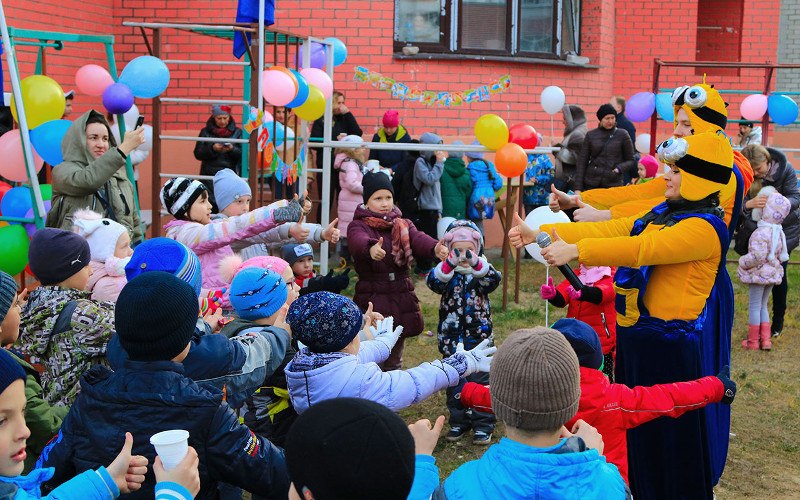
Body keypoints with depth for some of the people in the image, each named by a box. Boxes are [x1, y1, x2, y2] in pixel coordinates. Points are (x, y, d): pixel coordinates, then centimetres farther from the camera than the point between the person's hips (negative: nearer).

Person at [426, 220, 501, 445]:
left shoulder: (481, 272, -1)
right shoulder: (447, 273, 0)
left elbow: (494, 280, -23)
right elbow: (434, 282, -22)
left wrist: (477, 264, -42)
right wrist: (448, 264, -41)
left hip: (479, 339, -1)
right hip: (451, 340, 2)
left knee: (481, 382, 2)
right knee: (454, 383, 12)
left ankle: (483, 425, 15)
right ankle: (459, 422, 26)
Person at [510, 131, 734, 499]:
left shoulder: (704, 228, -17)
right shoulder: (662, 214, 12)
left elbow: (642, 248, -29)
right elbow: (610, 230, 5)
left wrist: (575, 250, -30)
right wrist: (540, 234, -3)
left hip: (670, 351, -9)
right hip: (637, 340, 9)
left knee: (671, 445, 3)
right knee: (639, 435, 20)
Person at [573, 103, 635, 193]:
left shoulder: (622, 135, 4)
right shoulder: (590, 135, 7)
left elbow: (631, 161, 9)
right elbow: (582, 162, 7)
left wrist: (619, 168, -12)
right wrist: (578, 188, 1)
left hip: (613, 184, -1)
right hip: (591, 184, 1)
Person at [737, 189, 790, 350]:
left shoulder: (761, 233, -24)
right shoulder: (779, 232, 4)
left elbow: (758, 256, -29)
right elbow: (781, 255, 13)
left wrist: (743, 262, -14)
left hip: (759, 274, -8)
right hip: (772, 274, 8)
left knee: (754, 307, 3)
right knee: (763, 306, 18)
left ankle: (753, 341, 10)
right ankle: (766, 340, 19)